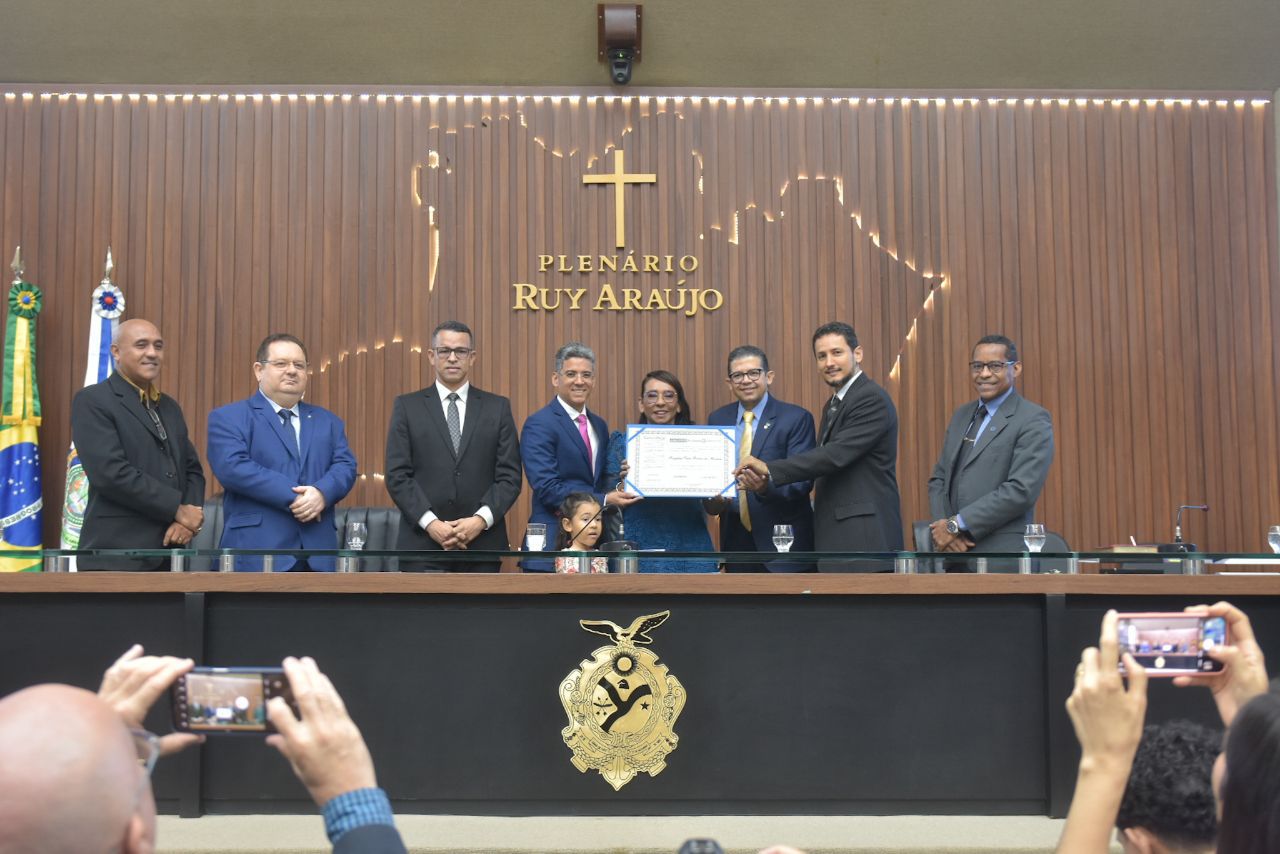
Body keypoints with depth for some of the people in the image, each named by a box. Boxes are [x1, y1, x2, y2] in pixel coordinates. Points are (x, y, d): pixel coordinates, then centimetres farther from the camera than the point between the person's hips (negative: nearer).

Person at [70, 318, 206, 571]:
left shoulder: (170, 407, 18)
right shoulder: (92, 401, -5)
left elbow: (193, 469, 15)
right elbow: (110, 472, -17)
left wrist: (190, 518, -6)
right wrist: (177, 509, -13)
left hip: (170, 550, 7)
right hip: (118, 554, -7)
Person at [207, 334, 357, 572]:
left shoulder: (327, 420, 21)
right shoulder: (228, 418, 4)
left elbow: (345, 466, 10)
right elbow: (233, 467, -11)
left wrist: (322, 493, -13)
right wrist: (294, 497, -16)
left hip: (317, 552, 5)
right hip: (256, 550, -5)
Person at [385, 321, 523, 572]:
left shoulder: (498, 407, 9)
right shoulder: (407, 406, 7)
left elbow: (510, 475, 4)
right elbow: (397, 475, 0)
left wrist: (481, 519, -11)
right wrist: (431, 523, -12)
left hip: (482, 544, 1)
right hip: (422, 544, -1)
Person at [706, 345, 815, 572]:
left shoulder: (797, 418, -6)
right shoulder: (717, 419, 9)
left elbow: (802, 479, -14)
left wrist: (766, 485, -33)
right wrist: (712, 499, -13)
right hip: (736, 542, 4)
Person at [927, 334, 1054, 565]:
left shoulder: (1033, 420, -6)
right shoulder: (961, 416, 16)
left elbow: (1021, 490, -16)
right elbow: (939, 478, 15)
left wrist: (956, 525, -15)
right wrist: (942, 526, -4)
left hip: (1001, 555, -6)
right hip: (953, 551, 6)